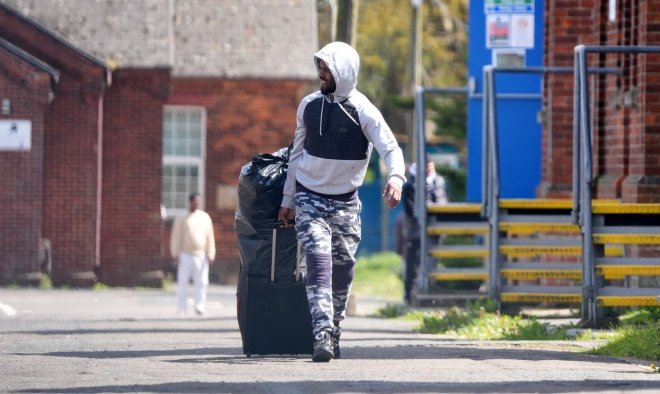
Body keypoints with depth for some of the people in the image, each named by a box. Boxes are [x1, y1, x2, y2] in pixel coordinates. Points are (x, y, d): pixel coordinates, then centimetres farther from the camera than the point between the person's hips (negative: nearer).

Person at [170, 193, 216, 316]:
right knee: (182, 282, -3)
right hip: (185, 255, -2)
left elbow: (209, 237, 8)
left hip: (200, 255, 2)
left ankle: (199, 307, 1)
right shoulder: (182, 218, 3)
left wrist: (210, 254, 4)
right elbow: (176, 236, 3)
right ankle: (182, 308, 2)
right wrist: (176, 254, -3)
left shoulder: (205, 217, 8)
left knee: (201, 282, -3)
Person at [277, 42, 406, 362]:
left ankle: (334, 332, 24)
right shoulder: (309, 105, 1)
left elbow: (390, 148, -19)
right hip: (310, 197, 1)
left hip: (345, 201, -1)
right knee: (318, 261, -16)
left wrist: (396, 177, -41)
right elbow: (298, 153, 11)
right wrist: (288, 200, 13)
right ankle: (322, 334, -25)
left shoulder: (363, 111, -10)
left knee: (343, 267, 6)